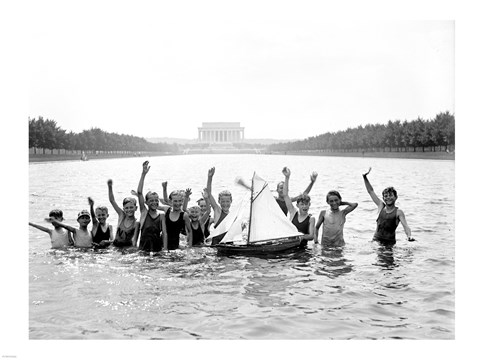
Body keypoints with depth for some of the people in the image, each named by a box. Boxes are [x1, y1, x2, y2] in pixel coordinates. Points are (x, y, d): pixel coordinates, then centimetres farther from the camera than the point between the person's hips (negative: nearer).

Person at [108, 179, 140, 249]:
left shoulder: (136, 223, -5)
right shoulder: (121, 215, 4)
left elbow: (134, 240, -8)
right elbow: (112, 200, 2)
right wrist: (110, 187, -7)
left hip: (128, 247, -3)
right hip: (115, 247, 4)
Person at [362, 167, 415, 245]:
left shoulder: (398, 212, 0)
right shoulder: (381, 206, 10)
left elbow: (405, 226, -11)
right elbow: (370, 191, 13)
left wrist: (409, 236, -31)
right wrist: (365, 177, 8)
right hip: (376, 240, 3)